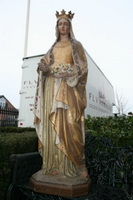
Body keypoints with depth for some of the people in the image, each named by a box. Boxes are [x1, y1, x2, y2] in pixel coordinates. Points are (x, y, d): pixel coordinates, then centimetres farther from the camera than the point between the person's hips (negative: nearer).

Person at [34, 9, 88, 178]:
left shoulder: (76, 45, 12)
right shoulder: (53, 47, 25)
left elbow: (81, 67, -1)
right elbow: (44, 63, 17)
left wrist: (54, 69, -11)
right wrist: (43, 66, -9)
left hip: (68, 88, -4)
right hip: (52, 88, 4)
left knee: (67, 124, -13)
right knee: (52, 124, -3)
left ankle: (70, 165, -6)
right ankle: (53, 164, 3)